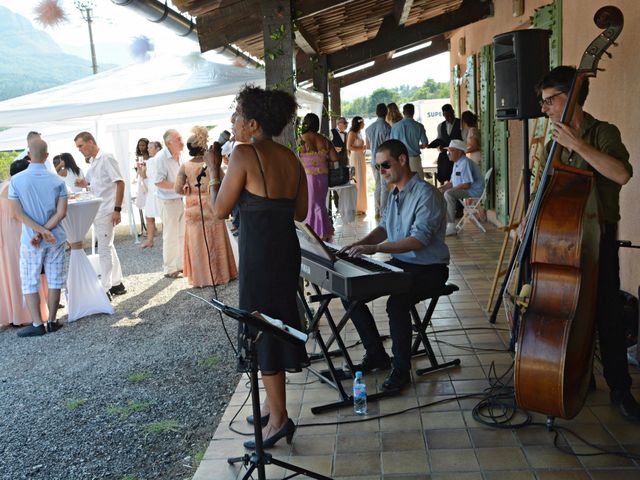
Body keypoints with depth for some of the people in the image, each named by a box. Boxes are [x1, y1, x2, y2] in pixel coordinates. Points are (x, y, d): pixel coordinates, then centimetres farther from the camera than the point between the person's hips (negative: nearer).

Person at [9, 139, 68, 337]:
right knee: (54, 281, 10)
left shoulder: (16, 180, -7)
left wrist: (40, 231, -11)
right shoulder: (57, 180, -4)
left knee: (30, 283, 9)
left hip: (30, 240, -1)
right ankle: (52, 321, 16)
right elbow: (61, 212, -9)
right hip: (55, 239, 2)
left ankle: (37, 324, 8)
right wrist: (44, 231, -10)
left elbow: (18, 213, -10)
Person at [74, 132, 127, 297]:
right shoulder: (92, 162, 13)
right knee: (107, 247, 14)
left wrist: (117, 209, -19)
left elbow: (120, 183, -16)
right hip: (96, 211, 9)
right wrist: (83, 183, -1)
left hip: (107, 212, -9)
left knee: (104, 249, -5)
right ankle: (116, 284, 23)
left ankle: (105, 289, 1)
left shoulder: (106, 158, -11)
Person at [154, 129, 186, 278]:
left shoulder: (178, 156, 5)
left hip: (180, 199, 8)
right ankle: (169, 269, 11)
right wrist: (178, 186, -23)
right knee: (171, 236, 0)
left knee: (182, 234, 13)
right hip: (168, 201, -7)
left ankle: (181, 265, 26)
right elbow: (158, 182, -22)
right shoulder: (161, 158, -18)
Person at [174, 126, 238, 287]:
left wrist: (189, 191, 8)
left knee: (198, 243, 10)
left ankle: (201, 277, 16)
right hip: (211, 206, -1)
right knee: (215, 242, 10)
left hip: (193, 209, 1)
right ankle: (219, 273, 20)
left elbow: (178, 189, -12)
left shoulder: (185, 166, -5)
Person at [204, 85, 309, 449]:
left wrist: (214, 170, 3)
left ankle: (279, 419, 13)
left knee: (263, 328, 4)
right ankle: (273, 404, 33)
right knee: (280, 323, 18)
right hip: (287, 249, 8)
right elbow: (300, 212, 11)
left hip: (259, 252, -8)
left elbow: (221, 210, -9)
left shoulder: (244, 154, -14)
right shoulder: (290, 157, 7)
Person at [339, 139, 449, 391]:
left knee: (397, 302, -34)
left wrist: (375, 248, -34)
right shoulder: (394, 193, 11)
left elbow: (419, 239, -27)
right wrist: (361, 243, -2)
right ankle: (376, 354, 10)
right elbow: (384, 227, 18)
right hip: (399, 263, 9)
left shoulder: (426, 194, -18)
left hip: (428, 268, -9)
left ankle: (402, 369, -12)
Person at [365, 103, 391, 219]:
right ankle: (384, 212, -1)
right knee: (385, 187, -1)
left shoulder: (369, 128, 7)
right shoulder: (387, 128, -13)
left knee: (378, 186, 14)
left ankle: (377, 212, 15)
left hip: (374, 161, 6)